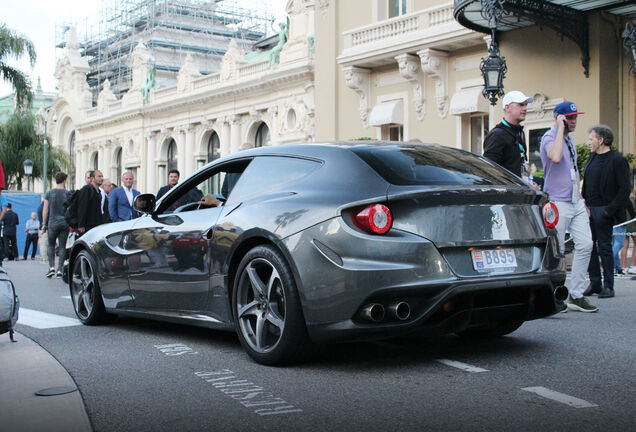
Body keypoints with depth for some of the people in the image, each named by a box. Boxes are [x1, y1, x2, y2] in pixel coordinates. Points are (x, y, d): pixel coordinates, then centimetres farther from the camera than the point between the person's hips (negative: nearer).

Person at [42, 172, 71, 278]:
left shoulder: (49, 193, 1)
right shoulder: (68, 193, 1)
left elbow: (45, 209, 1)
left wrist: (44, 224, 7)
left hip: (52, 223, 0)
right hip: (65, 223, 0)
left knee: (50, 245, 13)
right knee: (62, 246, 4)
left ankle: (51, 267, -1)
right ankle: (59, 270, 0)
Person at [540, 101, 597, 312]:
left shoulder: (570, 139, 17)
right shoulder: (550, 137, -10)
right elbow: (555, 158, -33)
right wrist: (560, 128, -23)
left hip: (576, 203, 8)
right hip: (558, 203, -8)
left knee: (585, 244, 2)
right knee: (556, 251, -4)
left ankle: (576, 295, 8)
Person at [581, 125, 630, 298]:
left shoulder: (617, 161, -10)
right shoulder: (592, 158, 13)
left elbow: (624, 190, -12)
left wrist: (610, 210, -15)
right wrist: (584, 203, 8)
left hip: (603, 211, -7)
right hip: (589, 209, 7)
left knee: (604, 248, -2)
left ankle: (608, 286, 7)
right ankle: (595, 283, 18)